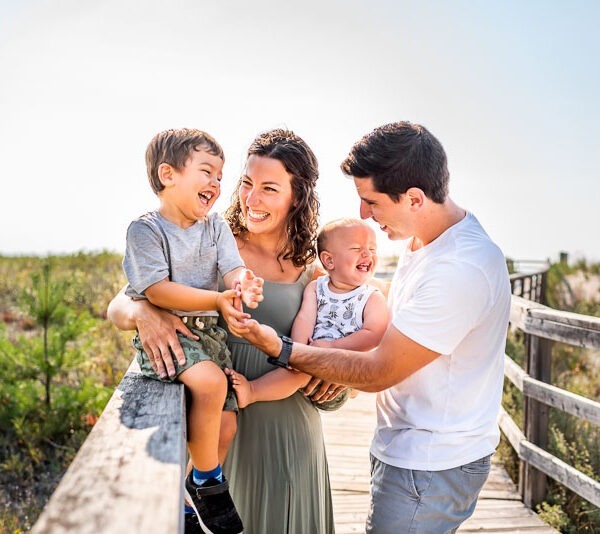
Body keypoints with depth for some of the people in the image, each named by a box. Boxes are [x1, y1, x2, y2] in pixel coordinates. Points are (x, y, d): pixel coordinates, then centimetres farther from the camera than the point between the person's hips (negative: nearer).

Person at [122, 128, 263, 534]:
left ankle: (194, 501, 28)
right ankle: (208, 483, -10)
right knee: (210, 381, -32)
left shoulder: (216, 227, 7)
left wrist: (243, 284, -32)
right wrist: (217, 299, -28)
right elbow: (158, 290, -19)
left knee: (226, 426, 5)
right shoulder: (145, 229, -10)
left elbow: (233, 269, -6)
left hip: (208, 332, 7)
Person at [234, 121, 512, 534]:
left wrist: (282, 350, -14)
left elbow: (379, 373, -21)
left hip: (430, 466, -9)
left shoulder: (461, 270, -28)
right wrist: (341, 371, 1)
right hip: (410, 449, 9)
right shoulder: (422, 240, 3)